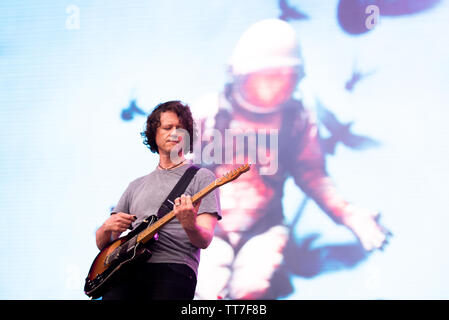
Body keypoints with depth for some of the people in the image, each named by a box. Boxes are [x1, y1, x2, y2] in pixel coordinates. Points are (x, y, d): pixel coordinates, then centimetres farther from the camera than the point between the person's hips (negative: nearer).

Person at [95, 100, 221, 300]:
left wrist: (190, 226, -23)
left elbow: (204, 240, -1)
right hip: (127, 270, 3)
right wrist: (107, 227, 2)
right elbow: (102, 244, 25)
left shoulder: (201, 177, 12)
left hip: (174, 268, -3)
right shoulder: (137, 186, 26)